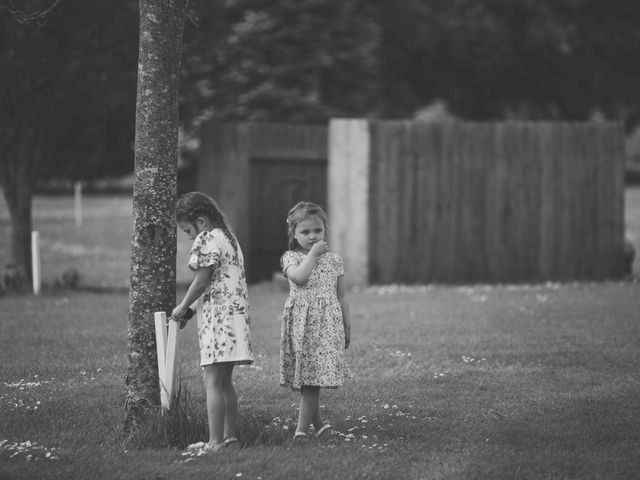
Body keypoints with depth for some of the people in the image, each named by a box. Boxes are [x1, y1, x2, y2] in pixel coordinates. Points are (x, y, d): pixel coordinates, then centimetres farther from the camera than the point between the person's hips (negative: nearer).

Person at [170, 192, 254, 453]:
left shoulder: (206, 240, -11)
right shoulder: (229, 238, 18)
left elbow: (201, 282, -14)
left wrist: (183, 308, 0)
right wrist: (191, 310, 15)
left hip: (218, 316, -10)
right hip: (235, 313, 10)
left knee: (213, 382, -9)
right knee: (224, 381, 15)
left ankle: (216, 441, -11)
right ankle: (230, 436, 17)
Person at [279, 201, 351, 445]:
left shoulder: (334, 260, 10)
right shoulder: (291, 258, 3)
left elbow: (341, 297, 14)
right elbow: (299, 277, -20)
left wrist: (347, 327, 13)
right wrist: (313, 254, -12)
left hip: (327, 324, 0)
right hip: (301, 322, 0)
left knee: (313, 377, -8)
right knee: (306, 378, 2)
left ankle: (302, 429, -10)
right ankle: (317, 422, 16)